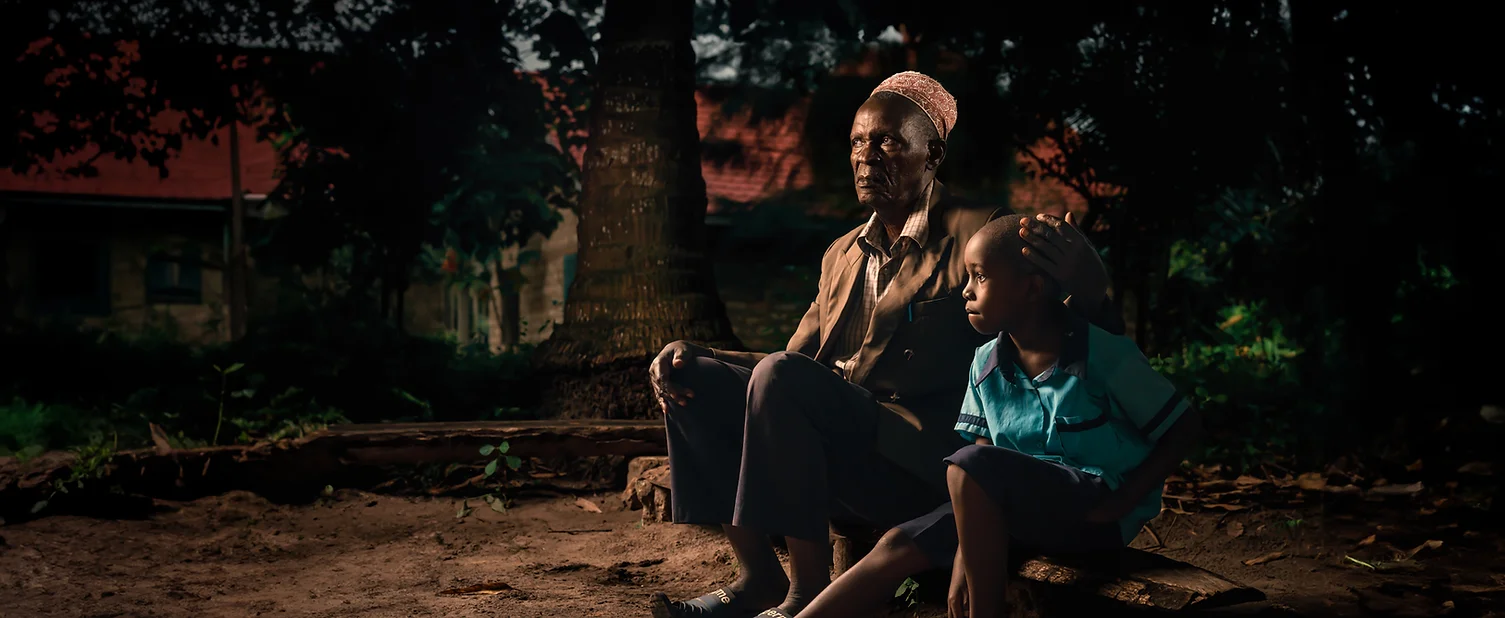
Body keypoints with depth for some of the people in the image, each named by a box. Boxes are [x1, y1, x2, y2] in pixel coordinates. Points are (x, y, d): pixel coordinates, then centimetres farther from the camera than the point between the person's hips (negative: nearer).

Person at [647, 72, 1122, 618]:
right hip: (833, 444, 7)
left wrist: (1078, 273, -33)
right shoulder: (841, 256, 19)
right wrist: (693, 359, 1)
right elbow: (800, 358, 19)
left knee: (781, 378, -29)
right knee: (688, 376, -7)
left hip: (919, 465, -7)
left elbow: (1100, 334, -8)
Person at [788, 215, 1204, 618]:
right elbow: (983, 446, 4)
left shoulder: (1104, 355, -13)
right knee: (901, 545, -13)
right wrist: (966, 552, -9)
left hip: (1096, 513, -6)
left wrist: (1120, 503, -17)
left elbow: (1185, 426, -7)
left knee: (972, 466, -30)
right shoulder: (987, 365, 4)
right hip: (1025, 510, 6)